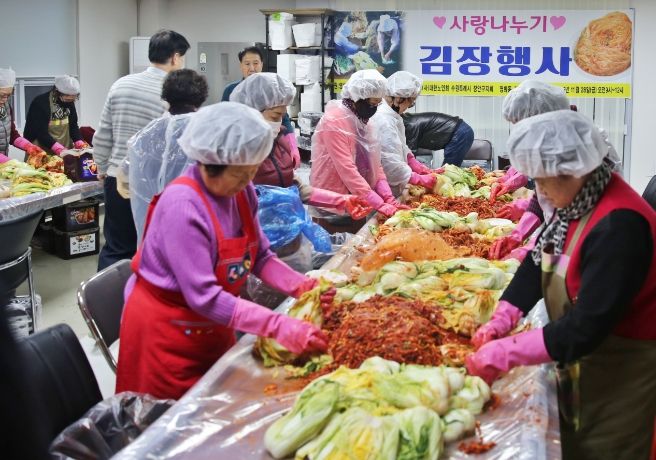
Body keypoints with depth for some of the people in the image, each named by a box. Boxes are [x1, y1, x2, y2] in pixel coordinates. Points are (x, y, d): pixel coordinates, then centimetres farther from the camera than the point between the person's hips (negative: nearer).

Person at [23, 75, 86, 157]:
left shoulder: (69, 102, 5)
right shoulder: (41, 103, -16)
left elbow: (73, 125, 5)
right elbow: (41, 133, -22)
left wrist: (80, 144, -13)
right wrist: (59, 149, -31)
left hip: (64, 150, 6)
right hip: (41, 152, -6)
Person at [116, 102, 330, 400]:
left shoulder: (241, 192, -8)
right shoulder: (182, 206, -28)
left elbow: (260, 257, 1)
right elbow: (204, 298, -31)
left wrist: (302, 287, -17)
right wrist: (279, 327, -34)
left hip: (213, 327, 7)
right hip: (166, 332, -7)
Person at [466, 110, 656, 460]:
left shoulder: (619, 225, -31)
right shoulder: (577, 201, -3)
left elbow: (588, 326, -33)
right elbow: (538, 263, 4)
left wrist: (507, 353, -29)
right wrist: (500, 322, -8)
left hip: (618, 376, -8)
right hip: (577, 360, 8)